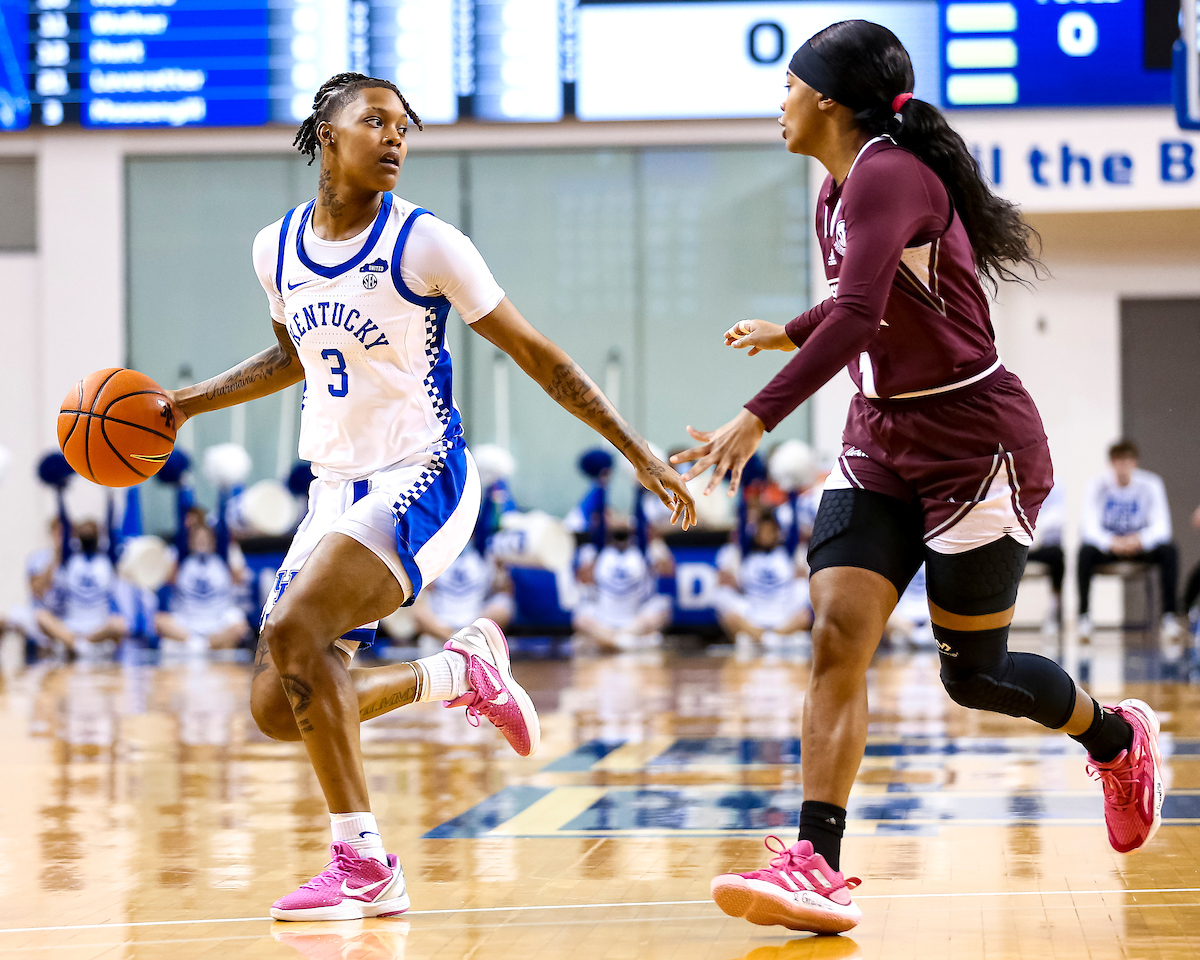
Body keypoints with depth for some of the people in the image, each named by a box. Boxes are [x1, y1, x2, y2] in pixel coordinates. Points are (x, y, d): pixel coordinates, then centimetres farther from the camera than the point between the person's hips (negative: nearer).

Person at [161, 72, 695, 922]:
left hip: (419, 481, -7)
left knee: (295, 629, -28)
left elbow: (535, 355, -6)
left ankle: (365, 865, -18)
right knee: (277, 709, -1)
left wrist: (640, 455, -7)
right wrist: (185, 404, 17)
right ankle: (460, 675, 21)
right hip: (336, 491, 7)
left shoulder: (424, 244, -11)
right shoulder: (278, 249, 6)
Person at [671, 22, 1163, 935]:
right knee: (837, 637, -11)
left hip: (976, 444, -8)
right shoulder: (839, 189, 8)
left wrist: (758, 417, -41)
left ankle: (1121, 739, 33)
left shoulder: (887, 174, -21)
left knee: (972, 672, 4)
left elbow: (858, 315, -35)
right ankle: (818, 868, -18)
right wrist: (784, 333, 42)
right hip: (881, 444, 8)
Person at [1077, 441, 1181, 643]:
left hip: (1140, 547, 1)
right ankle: (1084, 615, -24)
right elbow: (1088, 527, -20)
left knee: (1169, 551, -28)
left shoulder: (1150, 484, -10)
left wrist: (1141, 540, -38)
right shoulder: (1097, 484, -12)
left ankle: (1169, 616, -25)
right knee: (1086, 551, -34)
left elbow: (1161, 526, -16)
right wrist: (1110, 542, -40)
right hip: (1106, 547, -1)